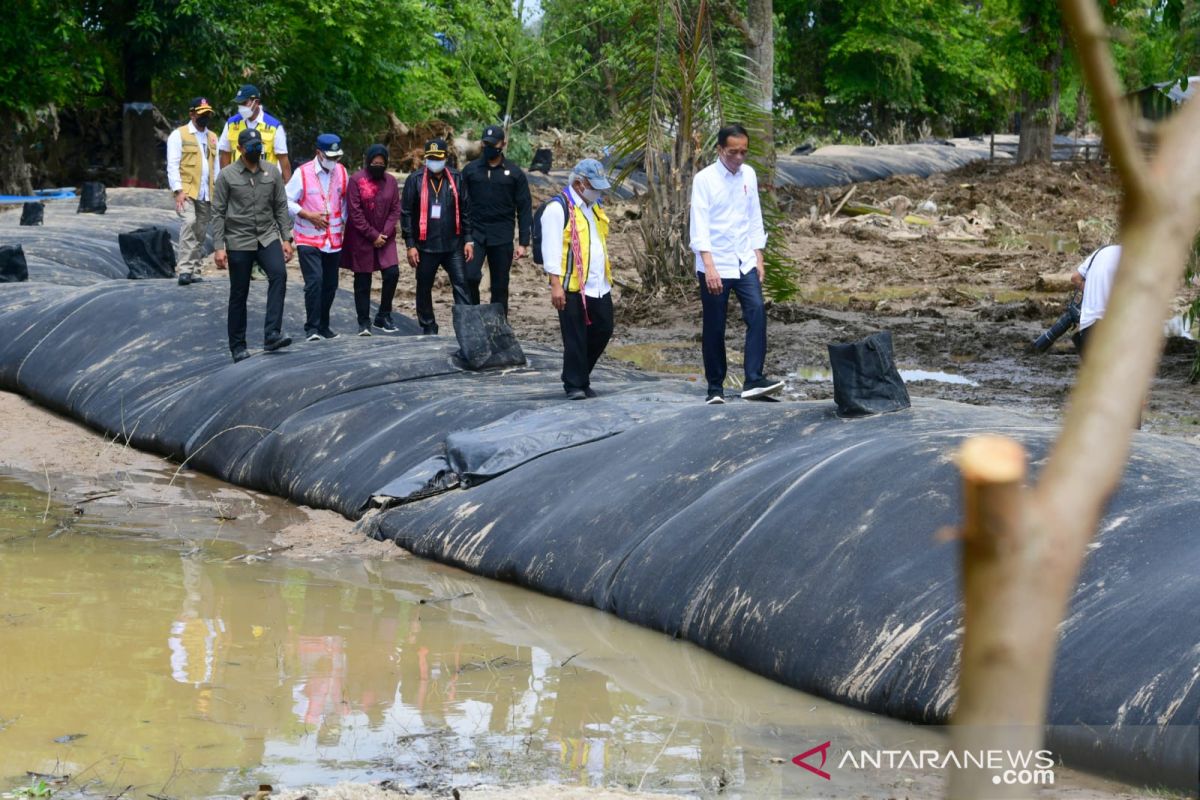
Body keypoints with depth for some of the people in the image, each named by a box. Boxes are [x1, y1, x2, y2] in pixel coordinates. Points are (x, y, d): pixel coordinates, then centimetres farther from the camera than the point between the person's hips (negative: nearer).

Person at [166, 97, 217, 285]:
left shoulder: (212, 137, 20)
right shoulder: (179, 135, 2)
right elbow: (172, 165, -4)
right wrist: (178, 190, -15)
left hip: (207, 194, 6)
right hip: (187, 191, -6)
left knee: (200, 233, 5)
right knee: (189, 222, -24)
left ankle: (195, 271, 11)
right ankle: (185, 269, -27)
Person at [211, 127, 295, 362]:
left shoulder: (272, 172, 6)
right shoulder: (227, 175, -2)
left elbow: (281, 207, 10)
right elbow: (218, 213, -2)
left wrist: (287, 239, 3)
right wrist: (219, 248, -7)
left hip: (268, 237, 2)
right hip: (239, 241, -1)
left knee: (279, 274, -24)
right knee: (239, 295, 3)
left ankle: (271, 334, -27)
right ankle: (238, 346, 15)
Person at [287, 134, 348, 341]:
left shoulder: (341, 172, 5)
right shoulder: (303, 173, -8)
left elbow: (346, 200, 17)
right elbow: (287, 201, -6)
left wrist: (344, 222, 8)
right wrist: (309, 215, -14)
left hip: (334, 240, 5)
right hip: (309, 238, -5)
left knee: (330, 285, 10)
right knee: (314, 281, -17)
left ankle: (323, 326, 24)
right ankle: (312, 328, -12)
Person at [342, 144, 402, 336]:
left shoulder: (390, 181, 5)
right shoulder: (356, 180, -9)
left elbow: (395, 209, 5)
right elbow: (355, 212, -11)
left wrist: (385, 233, -8)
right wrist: (373, 236, -12)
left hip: (384, 238, 3)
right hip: (361, 239, -3)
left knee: (392, 273, -8)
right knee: (362, 281, 2)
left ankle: (384, 316, 8)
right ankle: (364, 322, 10)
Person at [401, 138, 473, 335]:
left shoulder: (456, 178, 3)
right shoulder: (415, 180, -3)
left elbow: (466, 211, 7)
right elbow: (406, 214, -2)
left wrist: (468, 240, 2)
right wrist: (410, 245, -6)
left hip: (453, 246, 1)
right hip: (426, 246, -1)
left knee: (461, 285, -7)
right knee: (424, 289, 10)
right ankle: (428, 328, 23)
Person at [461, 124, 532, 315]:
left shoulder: (515, 173, 3)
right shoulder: (471, 170, 6)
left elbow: (524, 209, 4)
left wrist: (523, 242, -2)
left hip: (502, 238, 0)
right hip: (475, 234, 0)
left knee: (500, 286, 5)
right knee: (470, 276, -18)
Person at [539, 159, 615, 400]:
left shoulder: (593, 207, 17)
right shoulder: (558, 208, -10)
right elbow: (551, 248, -14)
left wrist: (607, 277, 21)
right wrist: (555, 284, -20)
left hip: (599, 286, 8)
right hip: (573, 287, -8)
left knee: (603, 330, 9)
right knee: (575, 338, -3)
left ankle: (581, 376, 25)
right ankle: (574, 385, 7)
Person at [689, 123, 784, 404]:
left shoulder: (748, 175, 6)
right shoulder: (704, 179, -8)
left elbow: (755, 218, 13)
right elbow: (699, 225, -13)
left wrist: (759, 258, 8)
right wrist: (709, 267, -21)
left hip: (745, 262, 4)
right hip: (715, 265, -4)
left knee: (757, 314, -14)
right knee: (714, 328, 2)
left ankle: (753, 381, -17)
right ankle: (715, 388, 13)